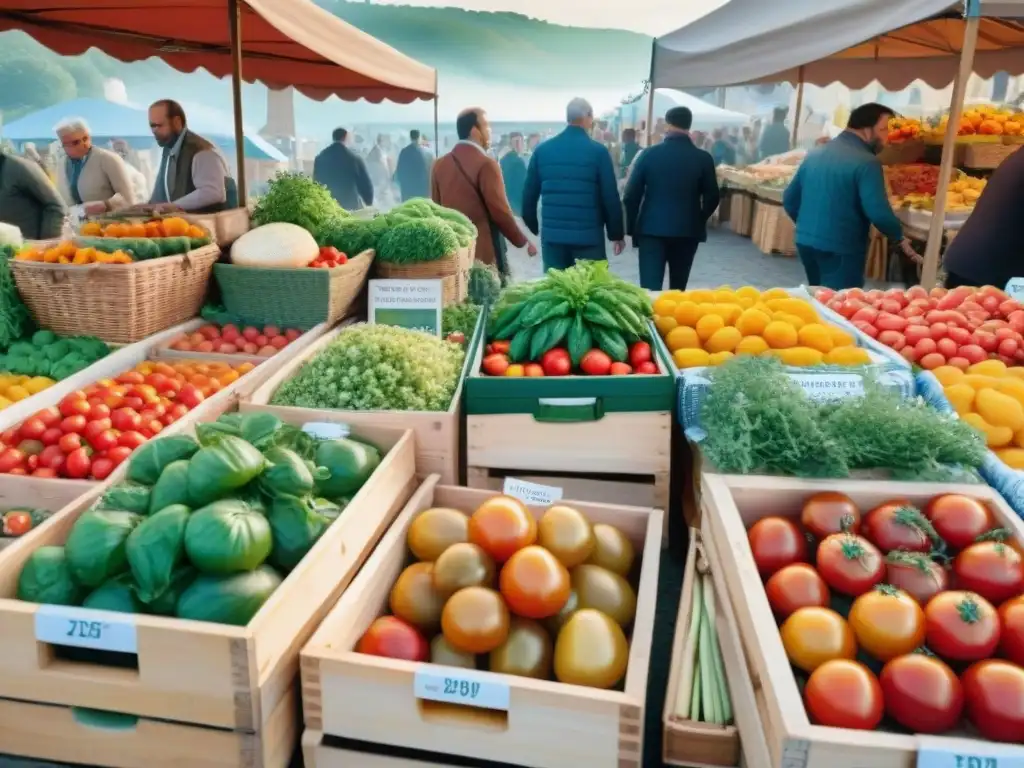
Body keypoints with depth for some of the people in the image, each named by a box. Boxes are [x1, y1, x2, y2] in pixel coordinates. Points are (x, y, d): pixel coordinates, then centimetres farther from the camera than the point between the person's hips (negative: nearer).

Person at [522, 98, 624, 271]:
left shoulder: (542, 150, 4)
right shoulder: (598, 151, -5)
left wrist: (533, 228, 19)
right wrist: (616, 234, 4)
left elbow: (529, 194, 7)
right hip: (589, 236, -3)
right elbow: (610, 197, -6)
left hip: (552, 235, 3)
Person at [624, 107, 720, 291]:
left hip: (652, 228, -1)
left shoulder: (649, 154, -4)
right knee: (678, 288, 14)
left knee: (650, 287, -3)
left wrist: (631, 227, 8)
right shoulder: (703, 158, -2)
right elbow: (712, 198, 3)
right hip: (688, 230, 2)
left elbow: (631, 195, -4)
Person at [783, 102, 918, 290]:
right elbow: (878, 212, -20)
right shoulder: (866, 162, -14)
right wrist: (900, 238, -4)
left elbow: (790, 199, 14)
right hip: (841, 248, -8)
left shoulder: (815, 153, 10)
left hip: (805, 242, 8)